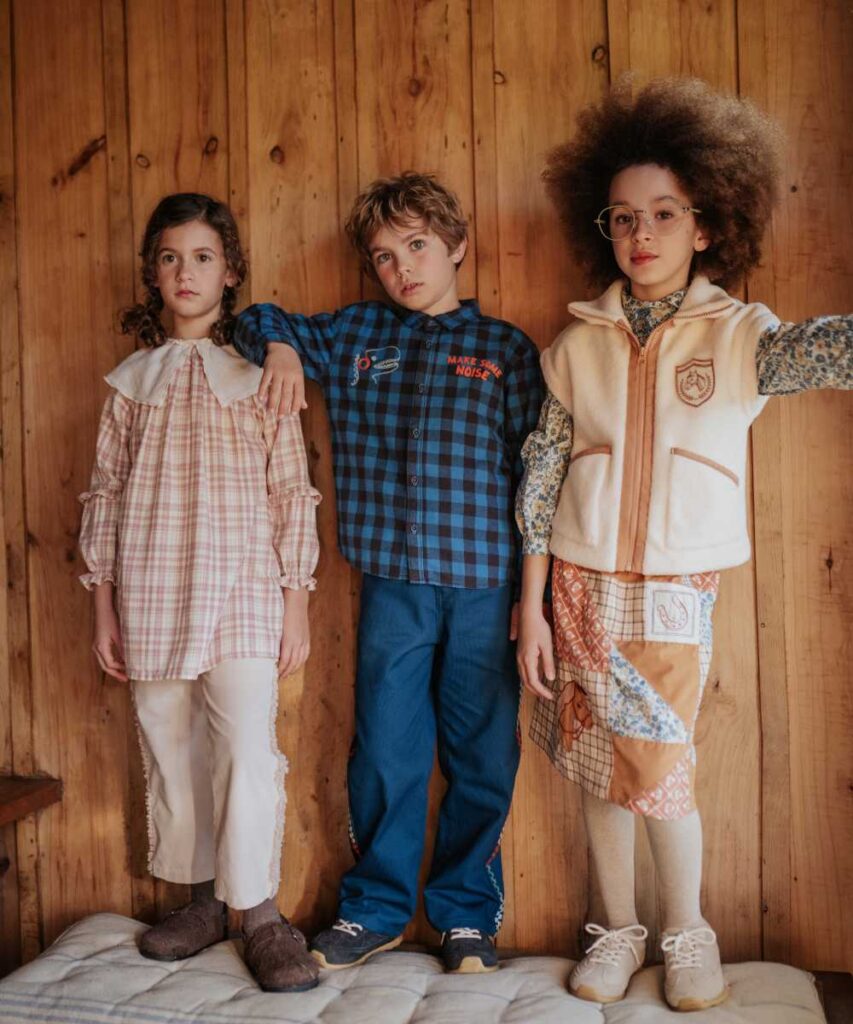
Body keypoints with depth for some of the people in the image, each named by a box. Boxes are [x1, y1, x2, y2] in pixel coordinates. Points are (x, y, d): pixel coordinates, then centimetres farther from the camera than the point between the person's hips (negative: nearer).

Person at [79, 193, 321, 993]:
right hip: (150, 590, 3)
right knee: (169, 750, 9)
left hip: (243, 587, -3)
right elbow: (104, 493, 10)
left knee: (248, 750, -9)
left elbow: (293, 493, 2)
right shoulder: (133, 379, 10)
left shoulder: (260, 371, 4)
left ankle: (259, 912, 5)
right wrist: (103, 606, 7)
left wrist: (297, 603, -1)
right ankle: (201, 898, 24)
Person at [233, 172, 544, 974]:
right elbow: (260, 320, 24)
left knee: (483, 757, 7)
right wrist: (278, 345, -1)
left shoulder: (506, 348, 4)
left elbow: (535, 471, 1)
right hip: (391, 584, 2)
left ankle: (467, 915, 25)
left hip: (485, 586, -1)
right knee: (384, 753, 9)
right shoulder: (352, 335, 10)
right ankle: (374, 909, 27)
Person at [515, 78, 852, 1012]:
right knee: (596, 763, 8)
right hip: (583, 583, 2)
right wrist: (531, 606, 0)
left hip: (678, 587, -2)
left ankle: (687, 935, 26)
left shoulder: (740, 333, -2)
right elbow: (541, 476, 3)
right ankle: (617, 929, 29)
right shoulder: (579, 345, 2)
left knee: (657, 764, 1)